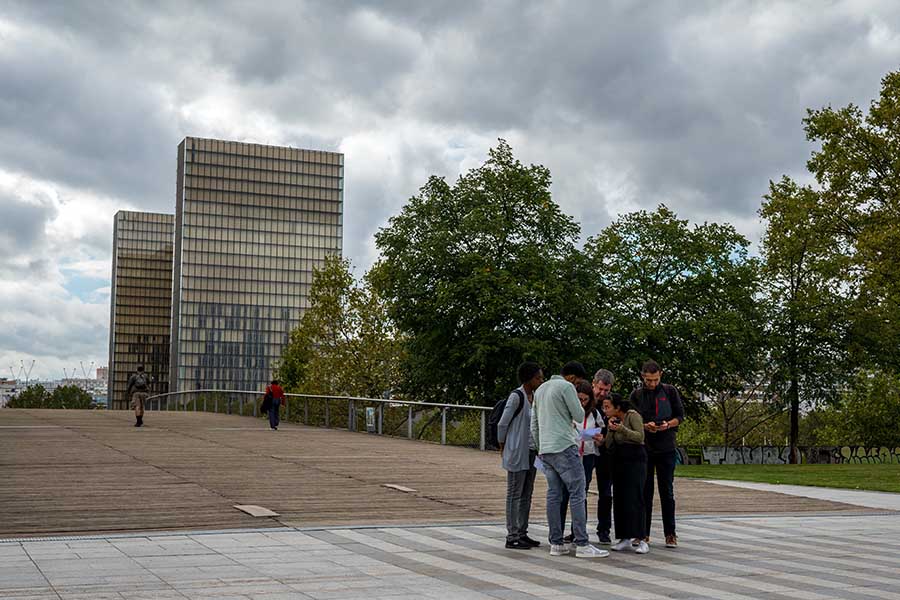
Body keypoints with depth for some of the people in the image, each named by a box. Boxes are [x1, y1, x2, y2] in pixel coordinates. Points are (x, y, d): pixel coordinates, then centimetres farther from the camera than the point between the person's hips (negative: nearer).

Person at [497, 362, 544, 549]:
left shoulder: (534, 396, 8)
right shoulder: (516, 396, -15)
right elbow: (502, 424, -12)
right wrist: (503, 447, -1)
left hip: (531, 452, 8)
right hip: (517, 452, -8)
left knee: (527, 494, 12)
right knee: (515, 495, -2)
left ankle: (522, 533, 19)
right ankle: (512, 537, 3)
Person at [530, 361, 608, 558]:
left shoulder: (540, 389, 20)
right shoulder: (566, 387, -7)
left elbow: (534, 423, 21)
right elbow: (579, 416, -7)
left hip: (545, 450, 8)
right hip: (564, 447, -8)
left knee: (554, 495, 8)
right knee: (577, 493, -6)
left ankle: (556, 544, 6)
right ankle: (582, 545, -9)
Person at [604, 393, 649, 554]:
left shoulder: (633, 415, -6)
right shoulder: (614, 420, 14)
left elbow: (640, 436, -15)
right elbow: (608, 445, 9)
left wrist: (622, 429, -23)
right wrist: (611, 429, -5)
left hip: (635, 460, -7)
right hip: (619, 462, 7)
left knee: (634, 499, -13)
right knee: (619, 499, 1)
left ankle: (639, 539, -14)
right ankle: (625, 538, 5)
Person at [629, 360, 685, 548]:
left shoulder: (670, 391, 3)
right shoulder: (636, 395, 5)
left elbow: (680, 416, 6)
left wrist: (668, 424, -14)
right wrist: (645, 426, -14)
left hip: (666, 448, -1)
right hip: (643, 448, 1)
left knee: (667, 492, 3)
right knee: (644, 492, 5)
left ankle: (670, 534, 8)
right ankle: (643, 533, 11)